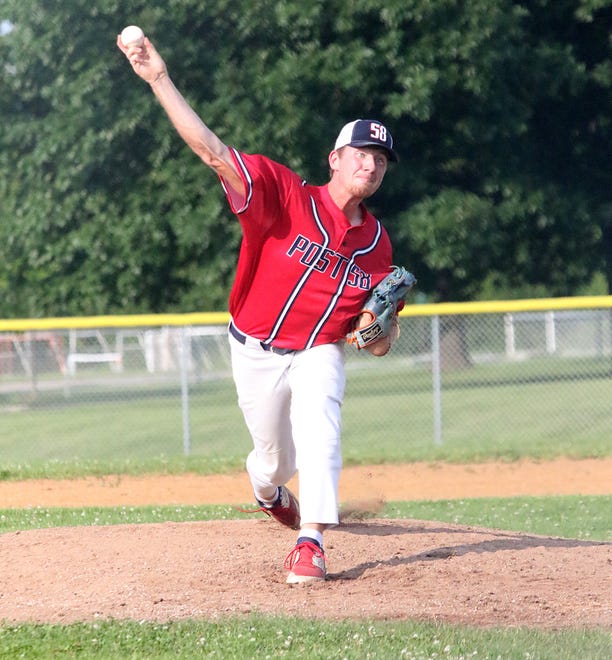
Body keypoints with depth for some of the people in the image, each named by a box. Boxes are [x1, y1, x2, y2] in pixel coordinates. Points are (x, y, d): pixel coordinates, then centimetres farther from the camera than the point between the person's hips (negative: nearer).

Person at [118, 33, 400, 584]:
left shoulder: (376, 244, -7)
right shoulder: (286, 196, -19)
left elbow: (379, 344, 2)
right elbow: (213, 151, -30)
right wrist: (159, 80, -40)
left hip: (319, 352, 2)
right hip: (257, 352, -2)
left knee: (318, 432, -26)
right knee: (275, 458, 11)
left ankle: (310, 543, -26)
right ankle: (268, 490, 50)